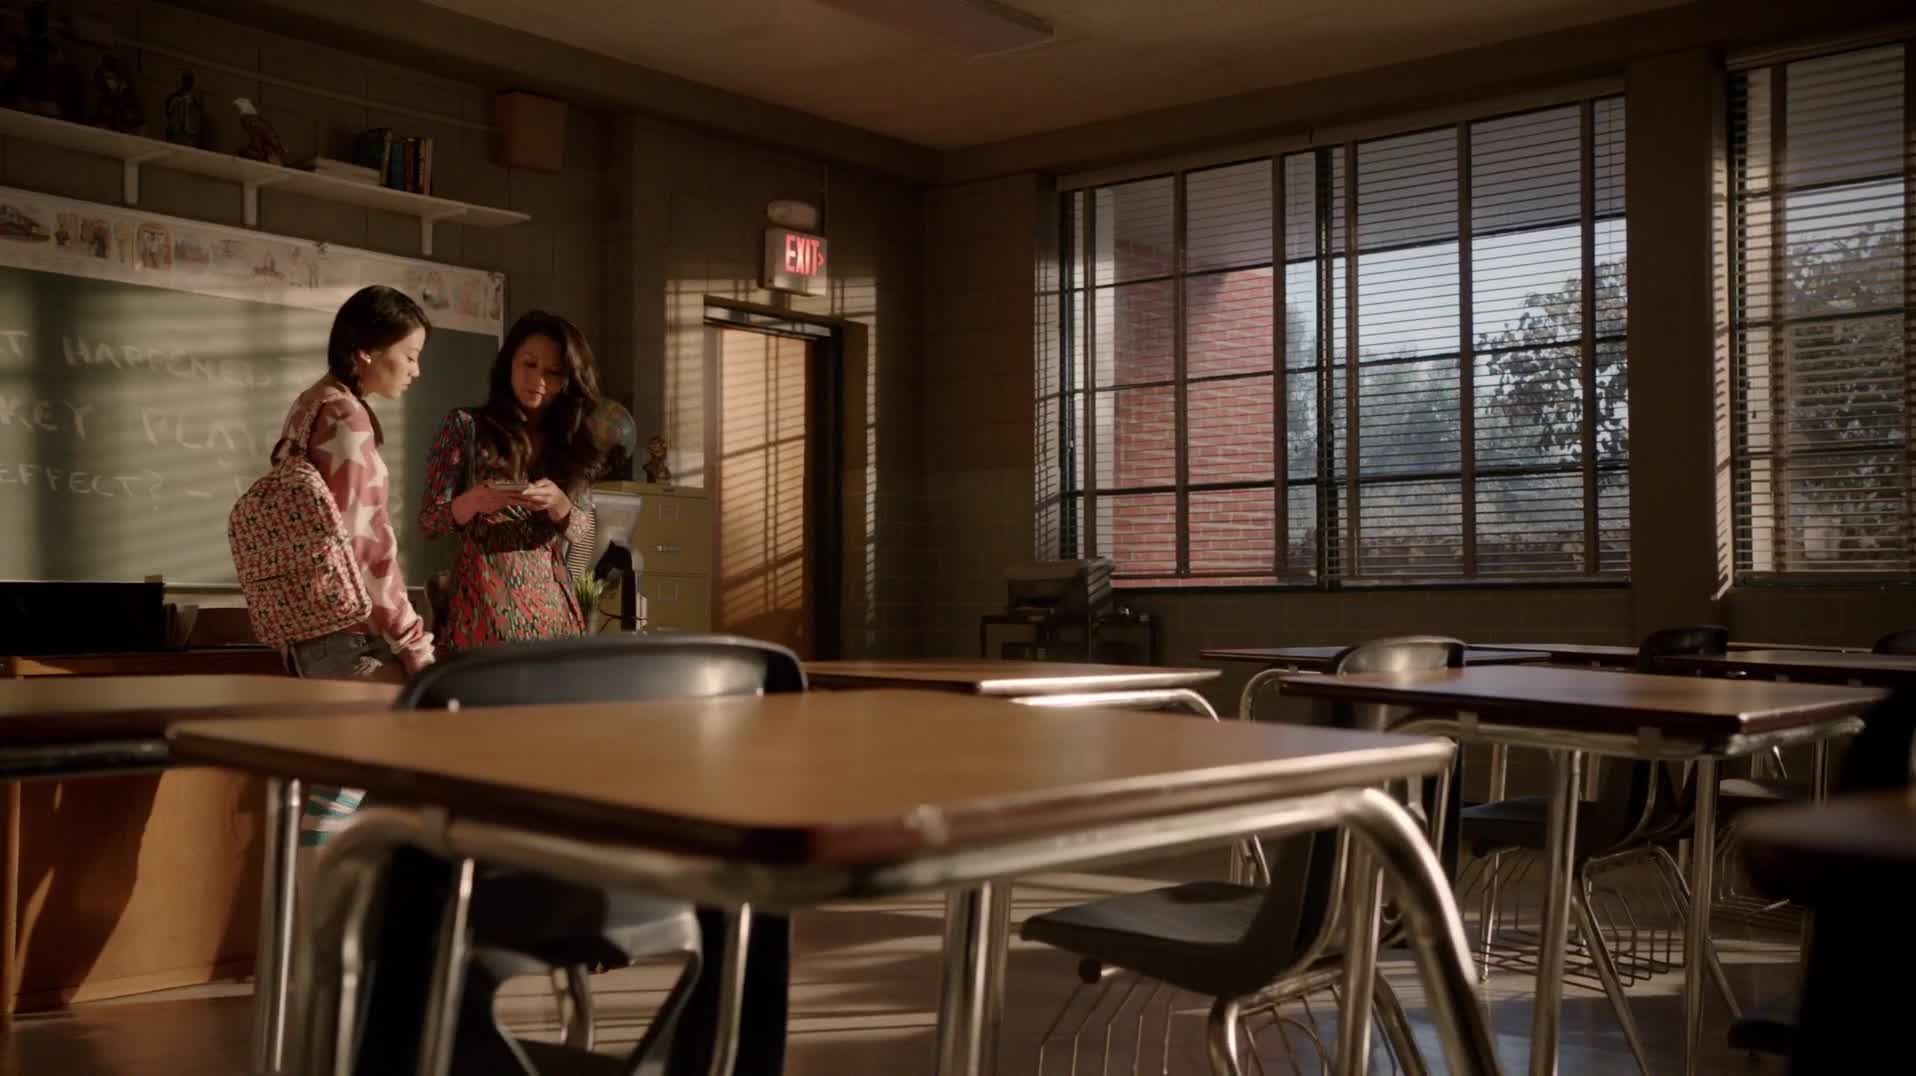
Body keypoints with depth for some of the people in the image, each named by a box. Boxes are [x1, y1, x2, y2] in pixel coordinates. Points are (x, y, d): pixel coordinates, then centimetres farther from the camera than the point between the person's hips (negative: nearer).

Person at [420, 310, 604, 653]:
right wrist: (475, 501, -23)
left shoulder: (572, 440, 9)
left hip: (553, 603, 3)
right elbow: (428, 522, -3)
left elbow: (582, 531, 5)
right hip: (486, 599, -3)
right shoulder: (466, 426, -1)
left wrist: (557, 503, -16)